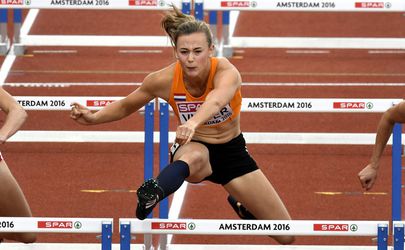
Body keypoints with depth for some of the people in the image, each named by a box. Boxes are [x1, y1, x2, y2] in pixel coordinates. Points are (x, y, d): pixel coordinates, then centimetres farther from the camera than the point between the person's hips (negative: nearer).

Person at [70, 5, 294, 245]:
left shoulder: (227, 72, -30)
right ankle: (153, 193, -73)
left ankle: (241, 205, 34)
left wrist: (194, 121, -77)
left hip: (231, 150, 1)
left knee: (286, 236, 2)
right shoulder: (164, 80, -20)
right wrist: (93, 117, -17)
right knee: (194, 158, -43)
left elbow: (217, 99, -56)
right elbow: (126, 106, 1)